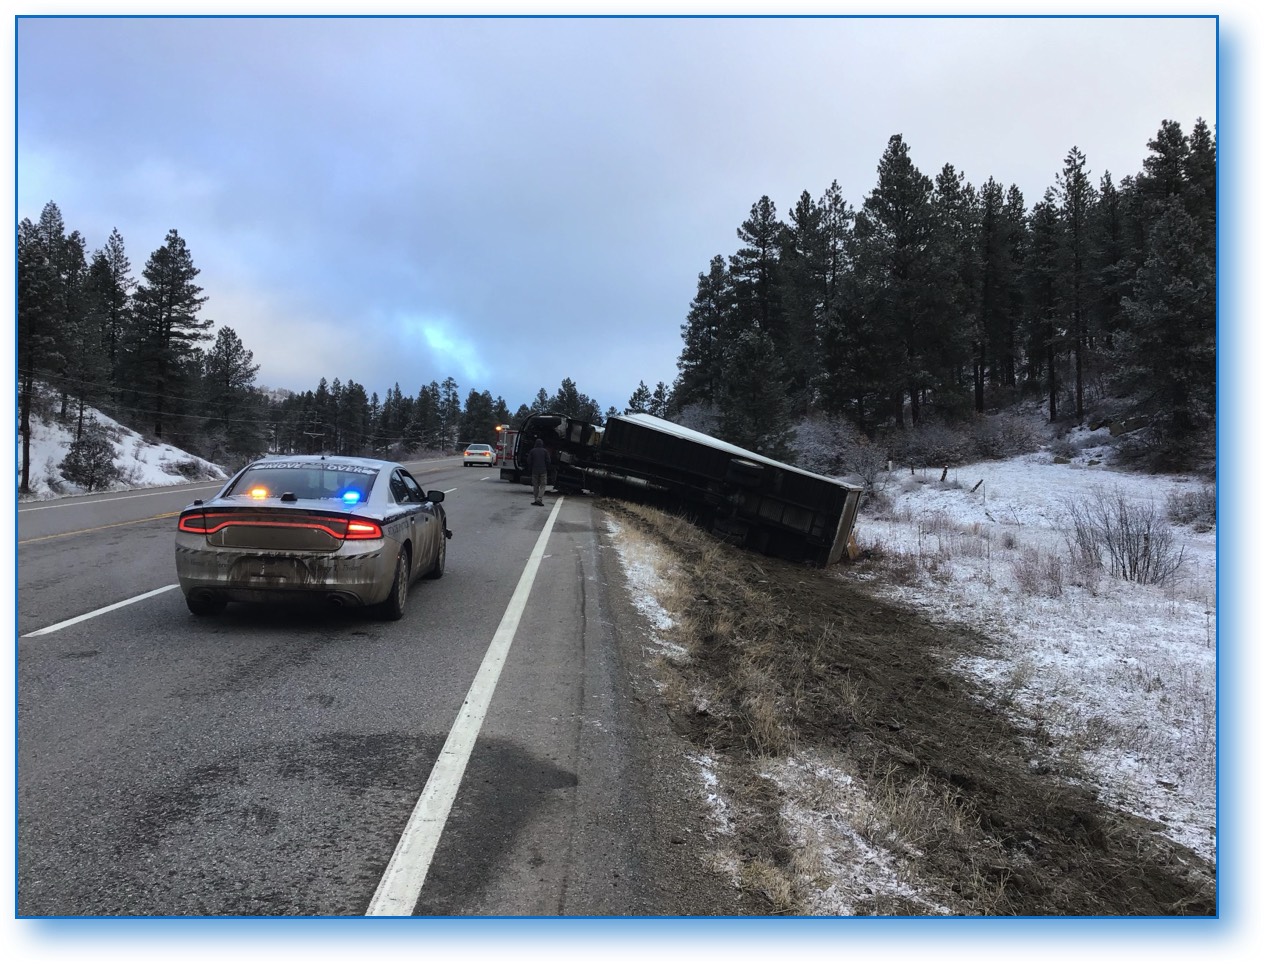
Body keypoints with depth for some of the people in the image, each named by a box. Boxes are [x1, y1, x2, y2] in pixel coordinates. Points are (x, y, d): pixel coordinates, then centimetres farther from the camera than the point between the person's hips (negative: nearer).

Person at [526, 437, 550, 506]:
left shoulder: (532, 451, 2)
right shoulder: (545, 451, -1)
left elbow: (529, 461, 1)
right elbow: (547, 461, -3)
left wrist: (529, 470, 11)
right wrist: (547, 469, 9)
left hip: (534, 471, 1)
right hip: (543, 471, -1)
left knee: (535, 486, 8)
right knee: (542, 485, 2)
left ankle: (537, 500, 7)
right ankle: (539, 499, -13)